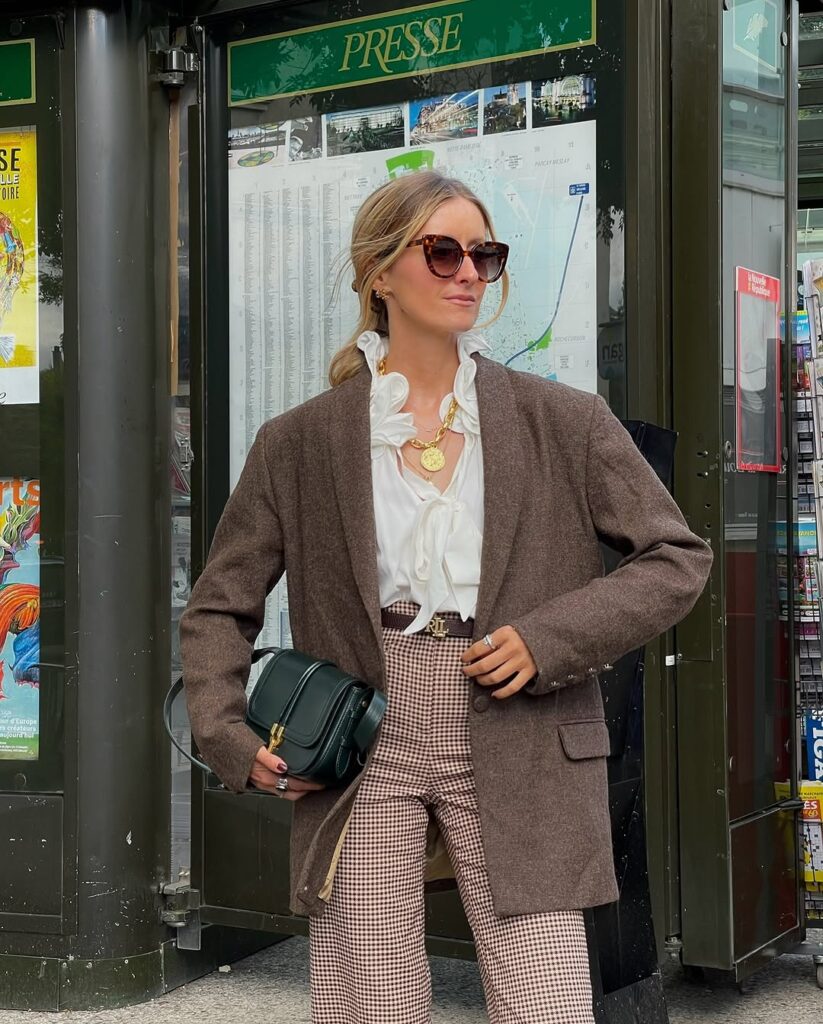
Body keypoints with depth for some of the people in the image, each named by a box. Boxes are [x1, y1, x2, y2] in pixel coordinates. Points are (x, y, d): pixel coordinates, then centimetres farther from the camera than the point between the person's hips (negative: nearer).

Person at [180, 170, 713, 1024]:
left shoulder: (564, 424, 5)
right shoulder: (299, 444, 5)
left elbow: (679, 559, 6)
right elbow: (217, 610, 12)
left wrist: (550, 639, -7)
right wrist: (230, 738, -4)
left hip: (518, 756, 0)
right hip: (362, 753, 0)